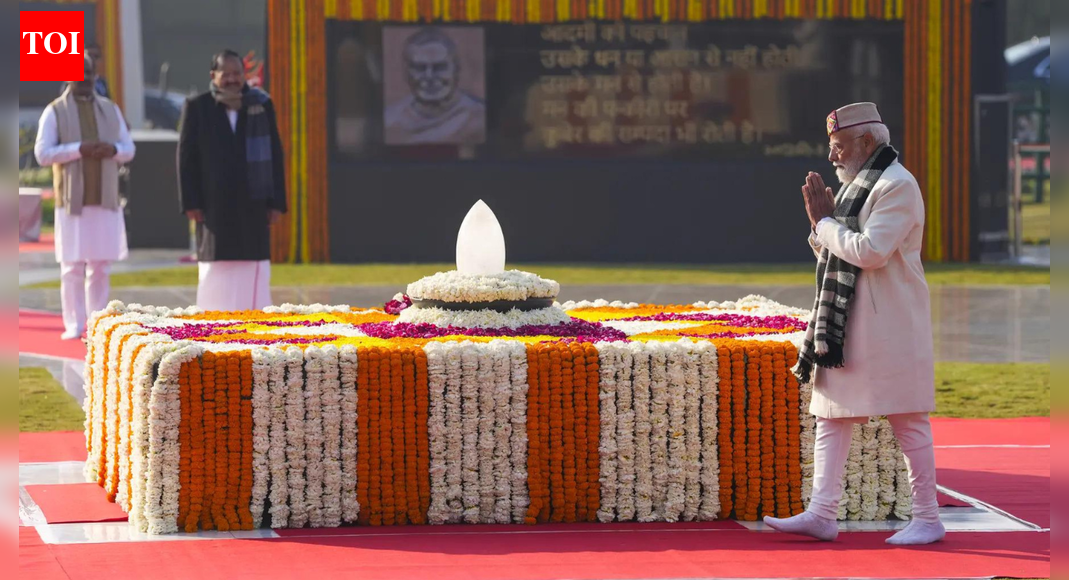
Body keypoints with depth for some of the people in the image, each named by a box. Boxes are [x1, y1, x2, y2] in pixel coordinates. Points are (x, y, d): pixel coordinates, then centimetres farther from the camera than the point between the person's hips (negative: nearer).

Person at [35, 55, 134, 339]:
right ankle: (74, 325, 0)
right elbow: (42, 153, -7)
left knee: (101, 266, 4)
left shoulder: (111, 110, 12)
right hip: (72, 201, -3)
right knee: (72, 266, -5)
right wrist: (79, 149, -18)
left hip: (105, 200, 3)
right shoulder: (55, 111, 1)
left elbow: (129, 149, 12)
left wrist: (112, 149, -11)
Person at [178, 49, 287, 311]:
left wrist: (276, 202, 2)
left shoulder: (262, 105, 7)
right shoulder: (197, 108, 2)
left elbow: (275, 155, 7)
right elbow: (186, 158, 1)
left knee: (255, 272, 1)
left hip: (253, 204, 2)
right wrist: (190, 202, -6)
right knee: (216, 272, -2)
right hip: (215, 206, -2)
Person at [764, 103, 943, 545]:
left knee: (907, 421, -4)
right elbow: (831, 253, 21)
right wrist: (820, 222, 2)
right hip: (846, 325, 10)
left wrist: (826, 224, -10)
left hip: (887, 326, -10)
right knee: (831, 418, 6)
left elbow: (870, 251, -23)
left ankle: (927, 518, 2)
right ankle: (822, 513, 6)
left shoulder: (897, 185, -12)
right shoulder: (857, 185, 17)